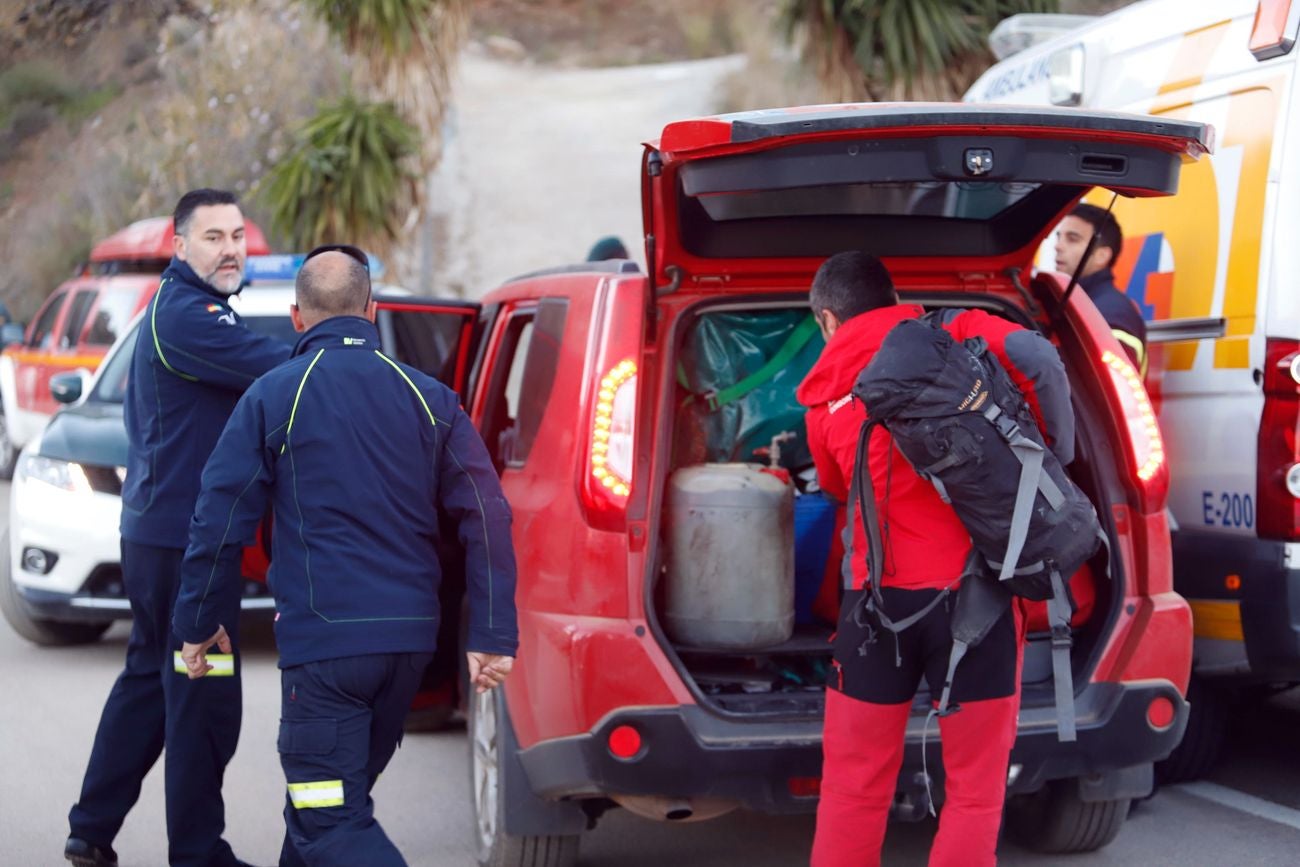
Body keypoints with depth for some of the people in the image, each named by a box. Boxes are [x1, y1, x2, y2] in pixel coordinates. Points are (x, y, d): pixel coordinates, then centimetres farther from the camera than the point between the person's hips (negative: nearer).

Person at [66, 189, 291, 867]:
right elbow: (274, 367, -25)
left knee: (151, 677, 19)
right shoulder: (183, 316, -17)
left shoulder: (183, 310, 18)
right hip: (182, 536, -11)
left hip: (154, 528, 11)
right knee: (202, 695, -3)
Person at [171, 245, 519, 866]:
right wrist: (492, 635, 0)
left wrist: (197, 623, 9)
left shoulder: (272, 399, -3)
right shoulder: (428, 397, 6)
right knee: (339, 792, 23)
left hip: (324, 640, -5)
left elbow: (219, 523, -3)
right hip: (411, 639, 6)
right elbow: (487, 517, 0)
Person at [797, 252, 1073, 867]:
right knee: (975, 789, 8)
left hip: (880, 596, 1)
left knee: (852, 788, 13)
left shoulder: (825, 398, 11)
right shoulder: (953, 337, 6)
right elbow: (1036, 356, -12)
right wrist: (1055, 452, 1)